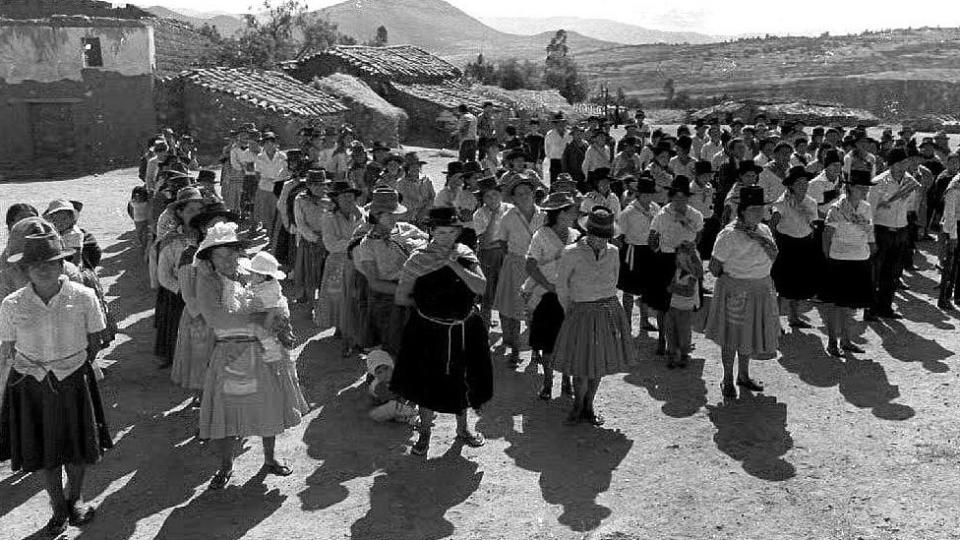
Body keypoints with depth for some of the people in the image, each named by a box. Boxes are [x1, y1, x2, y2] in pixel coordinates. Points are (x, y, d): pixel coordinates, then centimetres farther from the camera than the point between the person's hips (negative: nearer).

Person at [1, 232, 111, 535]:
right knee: (45, 452, 12)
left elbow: (94, 341, -1)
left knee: (78, 447, 15)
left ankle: (75, 497, 44)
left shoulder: (83, 297, -12)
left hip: (74, 382, 0)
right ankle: (59, 509, 35)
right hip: (30, 385, 1)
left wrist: (76, 369, -3)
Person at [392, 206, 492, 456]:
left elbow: (481, 288, -17)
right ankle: (424, 433, 31)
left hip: (464, 330, 3)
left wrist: (453, 264, -21)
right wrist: (426, 305, -4)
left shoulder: (466, 255, -2)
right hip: (429, 330, -2)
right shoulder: (419, 259, -10)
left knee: (462, 379, 18)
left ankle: (463, 428, 41)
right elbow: (401, 297, -5)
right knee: (427, 381, 10)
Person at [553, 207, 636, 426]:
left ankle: (589, 407, 27)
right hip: (582, 314, -4)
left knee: (600, 363, 10)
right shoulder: (572, 253, -10)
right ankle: (578, 405, 23)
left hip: (609, 312, 4)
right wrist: (571, 313, 7)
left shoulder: (612, 252, 2)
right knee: (582, 366, -1)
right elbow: (562, 287, 0)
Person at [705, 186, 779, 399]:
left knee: (750, 334, 17)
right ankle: (728, 380, 17)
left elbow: (773, 258, -1)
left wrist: (761, 240, -12)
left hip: (761, 289, 6)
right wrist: (730, 280, -2)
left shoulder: (764, 230, 6)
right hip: (735, 291, -6)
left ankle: (743, 376, 32)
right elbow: (714, 266, -12)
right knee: (732, 337, 3)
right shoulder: (729, 235, -16)